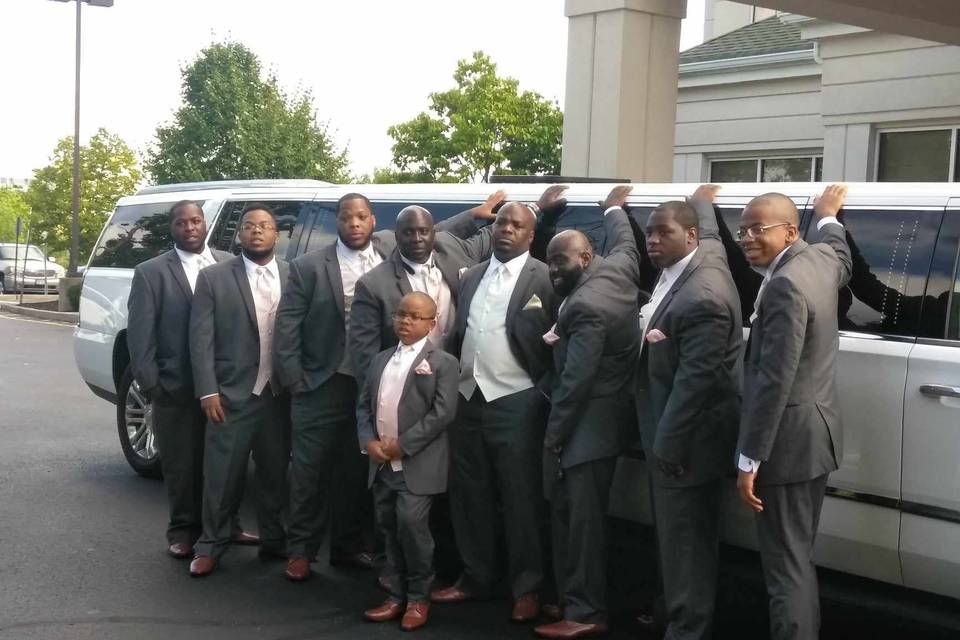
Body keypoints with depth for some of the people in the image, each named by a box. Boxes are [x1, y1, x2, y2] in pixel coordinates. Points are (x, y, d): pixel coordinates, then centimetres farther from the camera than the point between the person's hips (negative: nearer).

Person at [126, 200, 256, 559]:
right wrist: (150, 384, -10)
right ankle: (183, 529, 21)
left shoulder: (228, 264, 5)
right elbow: (140, 334, -3)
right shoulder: (151, 272, -1)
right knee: (182, 464, 7)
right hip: (177, 388, -2)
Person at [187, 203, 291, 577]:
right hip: (233, 394, -2)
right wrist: (208, 392, -10)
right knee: (222, 475, 4)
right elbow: (201, 340, -3)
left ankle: (272, 541, 26)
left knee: (275, 473, 12)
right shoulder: (213, 278, -1)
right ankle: (211, 545, 17)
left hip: (281, 394, 2)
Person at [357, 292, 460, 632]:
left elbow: (442, 413, -13)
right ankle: (397, 596, 20)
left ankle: (418, 597, 4)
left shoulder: (442, 362, -4)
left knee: (412, 525, -12)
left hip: (417, 464, -6)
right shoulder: (381, 359, 15)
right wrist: (369, 441, -5)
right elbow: (364, 405, 13)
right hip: (382, 463, 6)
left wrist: (402, 445, -15)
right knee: (390, 528, 10)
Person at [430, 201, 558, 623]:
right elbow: (457, 336, 15)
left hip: (515, 403, -6)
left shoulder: (544, 279, -4)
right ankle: (476, 578, 27)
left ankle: (527, 588, 12)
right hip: (468, 399, 6)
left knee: (520, 499, 1)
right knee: (469, 495, 13)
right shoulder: (471, 277, 14)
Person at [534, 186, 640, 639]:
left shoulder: (585, 306, -23)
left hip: (588, 426, -10)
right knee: (568, 514, 14)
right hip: (600, 420, 10)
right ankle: (573, 600, 22)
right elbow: (625, 243, 31)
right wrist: (614, 209, 48)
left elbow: (575, 381, -23)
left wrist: (553, 435, -14)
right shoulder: (617, 268, 5)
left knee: (582, 518, -5)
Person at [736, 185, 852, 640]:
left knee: (785, 565, -5)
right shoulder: (821, 258, 7)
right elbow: (842, 259, 35)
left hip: (789, 442, -10)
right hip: (814, 433, 10)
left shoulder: (785, 285, -21)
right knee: (796, 559, 18)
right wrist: (828, 218, 54)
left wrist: (749, 459, -21)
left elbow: (774, 380, -24)